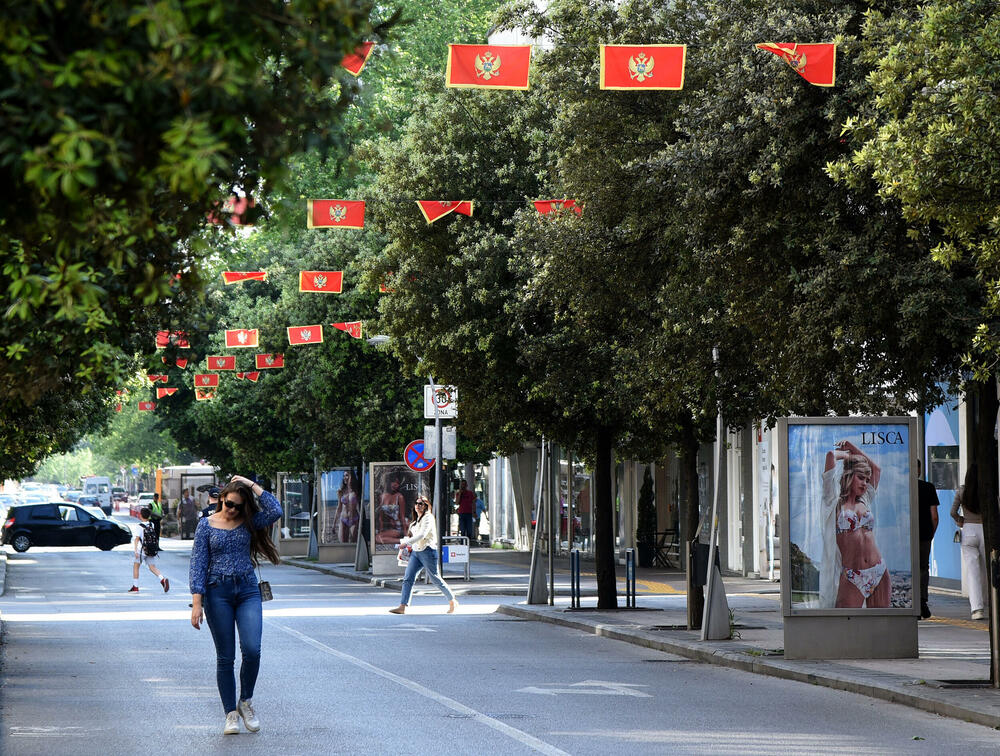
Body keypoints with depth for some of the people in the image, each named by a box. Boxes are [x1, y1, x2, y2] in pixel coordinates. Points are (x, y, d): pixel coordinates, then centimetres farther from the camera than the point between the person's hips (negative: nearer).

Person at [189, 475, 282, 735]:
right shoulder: (207, 525, 2)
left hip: (247, 590, 1)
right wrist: (197, 602, -8)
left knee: (252, 650, -14)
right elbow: (198, 564, -1)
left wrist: (252, 485, -7)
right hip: (217, 593, -1)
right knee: (225, 657, 1)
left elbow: (275, 511, -13)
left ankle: (246, 702, 9)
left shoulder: (249, 522, 6)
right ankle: (231, 714, 9)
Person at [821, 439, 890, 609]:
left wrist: (853, 449, 28)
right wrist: (846, 455, 15)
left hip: (879, 575, 5)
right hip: (851, 578, -5)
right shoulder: (835, 501, 3)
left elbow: (876, 469, 32)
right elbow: (831, 455, -5)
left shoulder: (865, 501, 16)